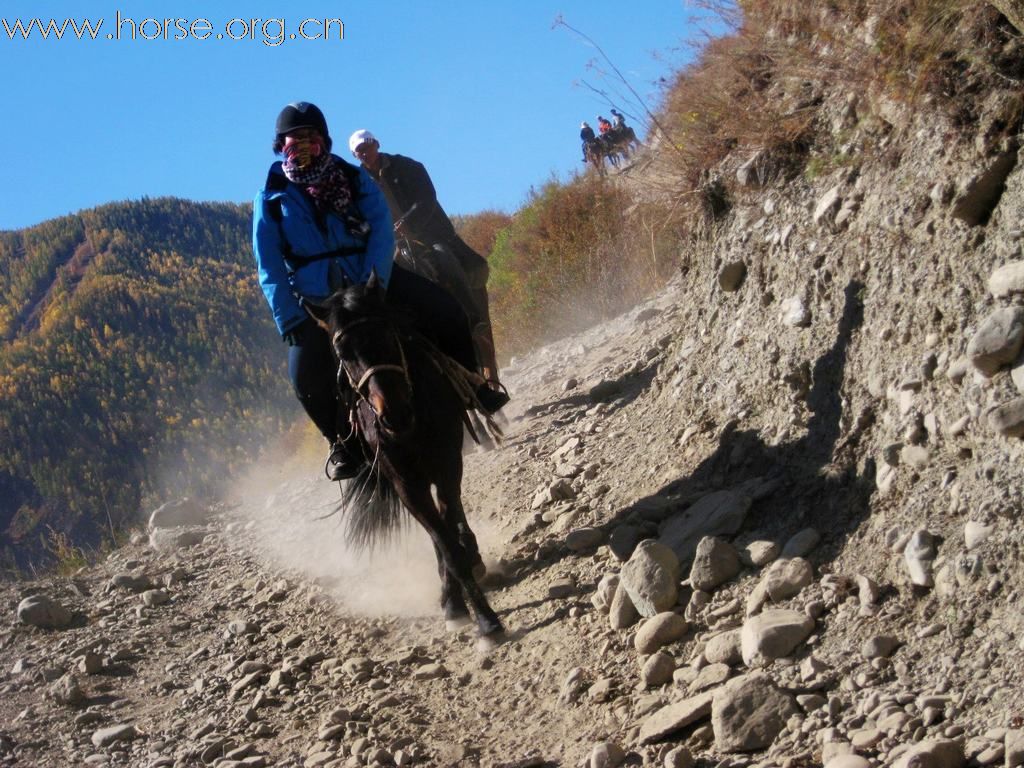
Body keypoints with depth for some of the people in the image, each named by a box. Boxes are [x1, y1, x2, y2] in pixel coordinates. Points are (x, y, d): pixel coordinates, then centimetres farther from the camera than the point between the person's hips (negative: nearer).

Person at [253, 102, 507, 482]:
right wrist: (289, 321, -14)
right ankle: (345, 443, 2)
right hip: (315, 299, -1)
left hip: (371, 280, 1)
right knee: (306, 374, -21)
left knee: (445, 313, -14)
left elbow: (382, 231, -8)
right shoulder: (271, 200, 0)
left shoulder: (354, 179, 2)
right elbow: (269, 269, -3)